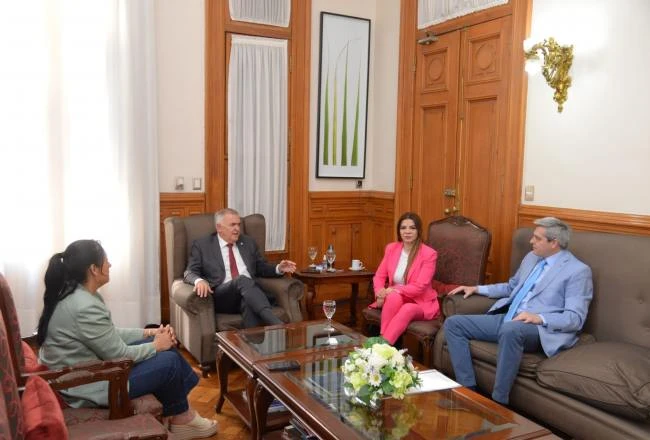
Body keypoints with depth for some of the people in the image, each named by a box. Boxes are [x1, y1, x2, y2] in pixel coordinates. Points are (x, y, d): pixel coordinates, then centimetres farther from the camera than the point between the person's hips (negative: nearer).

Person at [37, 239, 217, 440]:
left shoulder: (73, 293, 2)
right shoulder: (86, 307, -29)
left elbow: (109, 335, 11)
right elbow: (121, 355, -20)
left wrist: (147, 333, 5)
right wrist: (156, 345, -5)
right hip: (85, 387, -10)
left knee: (165, 348, 9)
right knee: (170, 361, -5)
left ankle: (177, 410, 20)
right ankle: (180, 417, 20)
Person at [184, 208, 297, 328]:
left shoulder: (248, 242, 21)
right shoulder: (202, 245, 10)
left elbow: (261, 268, 25)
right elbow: (190, 273, 2)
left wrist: (279, 269, 3)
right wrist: (199, 281, -23)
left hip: (249, 291, 4)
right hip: (221, 297, -3)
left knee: (249, 303, -36)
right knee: (243, 280, -37)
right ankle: (276, 325, -49)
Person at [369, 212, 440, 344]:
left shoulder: (429, 254, -13)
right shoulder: (391, 248, 2)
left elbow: (419, 287, -18)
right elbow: (379, 276, 4)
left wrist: (393, 290, -23)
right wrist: (381, 292, -17)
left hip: (420, 302, -3)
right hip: (396, 299, 3)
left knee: (408, 309, -38)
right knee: (394, 297, -34)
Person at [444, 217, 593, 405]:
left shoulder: (578, 270, -5)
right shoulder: (531, 257, 17)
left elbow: (575, 319, -12)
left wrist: (539, 318, -27)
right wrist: (477, 289, 21)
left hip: (540, 329, -8)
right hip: (506, 319, 8)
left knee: (510, 329, -42)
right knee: (453, 323, -5)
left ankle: (498, 402, -29)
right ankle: (468, 389, -8)